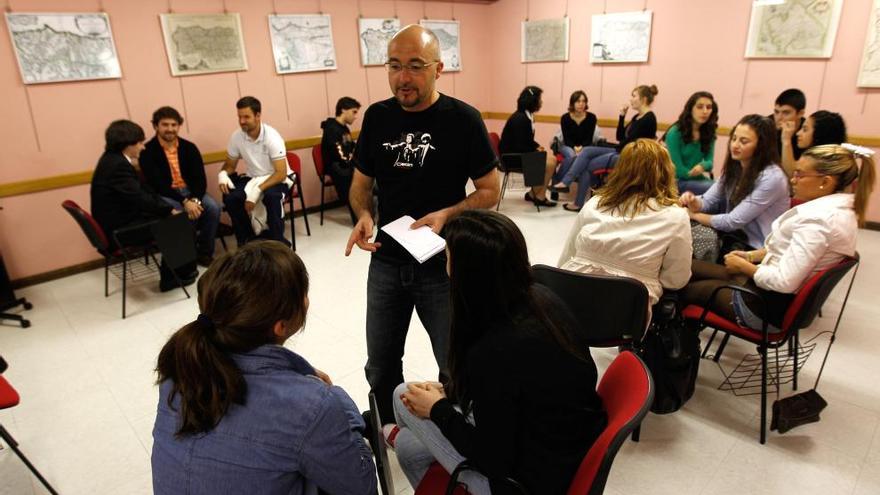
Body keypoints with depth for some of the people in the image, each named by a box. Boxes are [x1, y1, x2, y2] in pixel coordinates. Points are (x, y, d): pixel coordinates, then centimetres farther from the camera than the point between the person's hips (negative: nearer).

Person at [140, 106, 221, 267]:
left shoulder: (189, 147, 4)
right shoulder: (148, 151, -8)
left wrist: (195, 200, -22)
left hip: (190, 192, 4)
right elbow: (157, 185, -16)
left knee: (213, 208, -24)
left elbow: (200, 178, -2)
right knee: (184, 214, -33)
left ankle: (205, 252, -6)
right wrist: (185, 202, -28)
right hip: (164, 195, -3)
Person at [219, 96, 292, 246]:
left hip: (276, 179, -4)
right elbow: (230, 165, 7)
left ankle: (278, 241, -18)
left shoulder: (272, 137, -22)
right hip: (252, 178, 5)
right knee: (230, 197, -22)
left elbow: (281, 173, -26)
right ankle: (246, 239, 0)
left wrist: (258, 190, -37)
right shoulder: (236, 137, -8)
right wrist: (222, 174, -18)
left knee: (271, 196, -37)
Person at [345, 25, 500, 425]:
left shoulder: (463, 120, -10)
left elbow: (489, 191, -5)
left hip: (443, 266, -4)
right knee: (380, 366, 19)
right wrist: (363, 216, -12)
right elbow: (361, 183, 10)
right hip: (386, 262, 4)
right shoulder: (376, 116, 2)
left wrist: (446, 215, -23)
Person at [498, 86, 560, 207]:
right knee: (549, 163, -14)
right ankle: (540, 197, 2)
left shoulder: (527, 116, 6)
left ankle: (533, 193, 9)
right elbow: (520, 146, -23)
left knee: (552, 159, 4)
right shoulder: (520, 119, -22)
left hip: (520, 153, 9)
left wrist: (538, 146, -1)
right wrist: (537, 150, -10)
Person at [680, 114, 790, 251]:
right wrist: (694, 203, -20)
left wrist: (694, 215, -10)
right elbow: (708, 201, 3)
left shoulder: (771, 178, -19)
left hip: (758, 249, -6)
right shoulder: (734, 167, 2)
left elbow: (734, 221, -19)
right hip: (736, 237, 6)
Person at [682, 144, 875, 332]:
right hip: (784, 296, 10)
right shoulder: (840, 206, 5)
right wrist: (751, 256, 7)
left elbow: (783, 282, -29)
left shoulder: (817, 220, -27)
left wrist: (743, 266, -13)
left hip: (773, 304, -10)